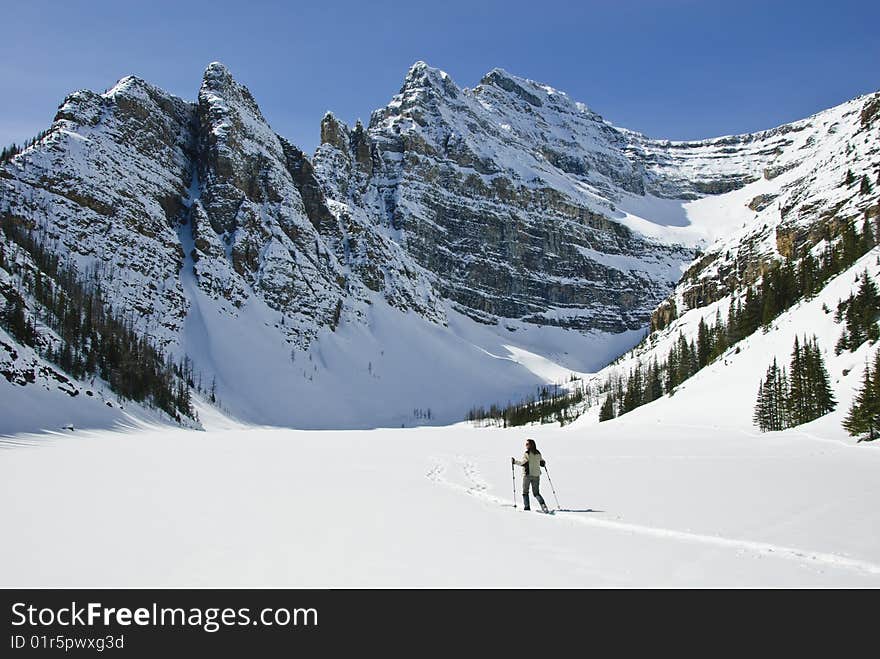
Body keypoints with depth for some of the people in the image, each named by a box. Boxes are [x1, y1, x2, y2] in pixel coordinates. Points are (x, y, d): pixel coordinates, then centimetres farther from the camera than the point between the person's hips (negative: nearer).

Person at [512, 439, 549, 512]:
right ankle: (543, 504, -12)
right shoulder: (538, 453, 7)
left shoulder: (527, 453, -9)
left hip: (527, 474, -5)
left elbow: (523, 463, -17)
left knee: (525, 492, 9)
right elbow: (543, 463, 12)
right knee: (536, 493, 10)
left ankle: (527, 507, -1)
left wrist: (515, 461, -7)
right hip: (536, 475, 5)